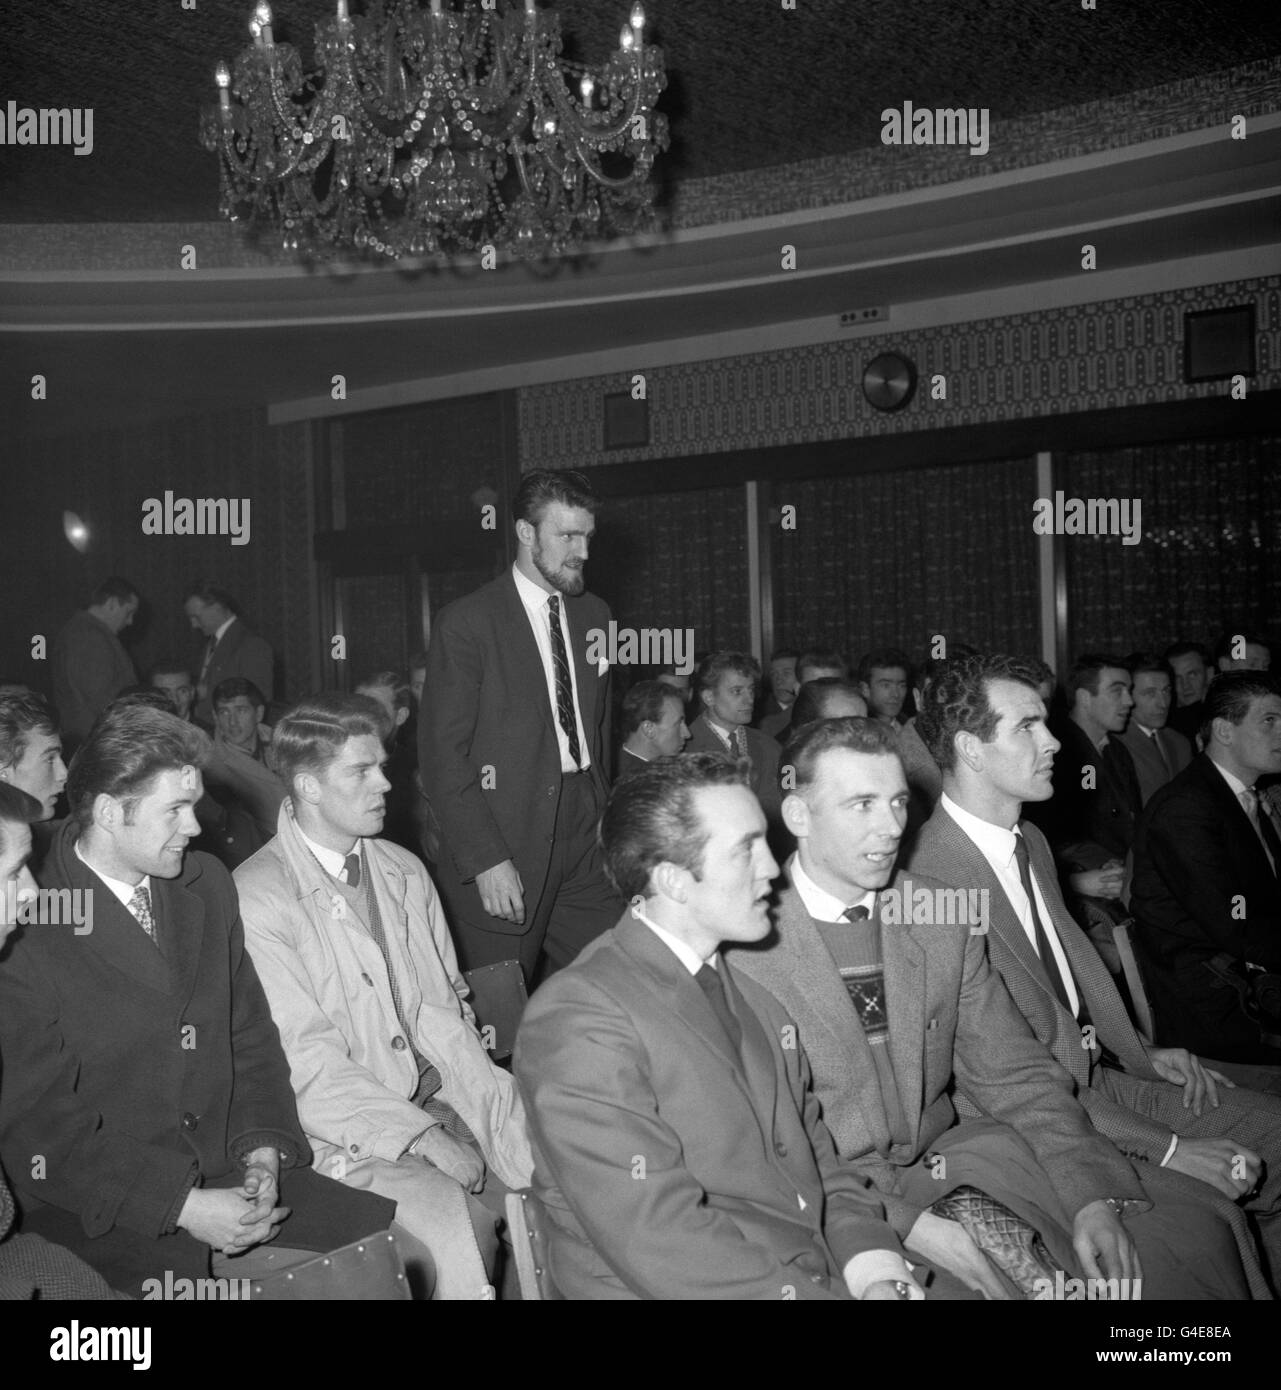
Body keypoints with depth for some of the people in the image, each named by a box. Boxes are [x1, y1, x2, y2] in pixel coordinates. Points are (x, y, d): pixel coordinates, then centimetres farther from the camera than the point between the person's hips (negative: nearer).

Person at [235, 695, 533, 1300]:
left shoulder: (405, 873, 11)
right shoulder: (257, 898, -10)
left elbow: (444, 1016, 8)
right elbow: (307, 1059, -13)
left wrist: (504, 1117, -7)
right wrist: (418, 1136, -18)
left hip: (433, 1106, 6)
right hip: (341, 1134, -6)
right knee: (453, 1218, -27)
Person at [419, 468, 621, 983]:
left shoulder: (594, 616, 12)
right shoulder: (465, 623, -7)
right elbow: (442, 757, -10)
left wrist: (604, 820, 7)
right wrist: (485, 860, -16)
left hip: (585, 840, 5)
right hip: (504, 847, -5)